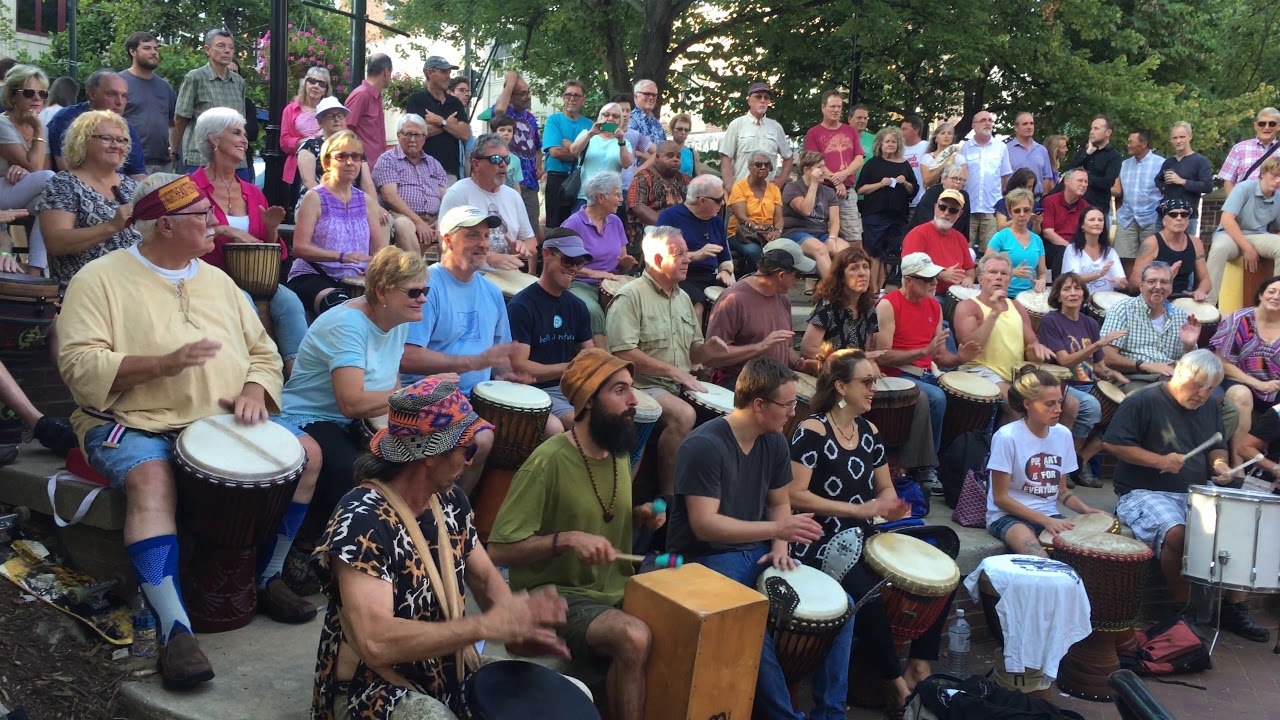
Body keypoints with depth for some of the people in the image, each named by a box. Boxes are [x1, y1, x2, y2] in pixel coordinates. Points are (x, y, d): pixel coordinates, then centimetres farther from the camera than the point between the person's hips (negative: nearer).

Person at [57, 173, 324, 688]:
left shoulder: (216, 280, 16)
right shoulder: (101, 279, -3)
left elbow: (263, 352, 16)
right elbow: (79, 365, -13)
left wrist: (254, 391, -7)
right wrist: (165, 363, -24)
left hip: (220, 419, 6)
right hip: (134, 425, -5)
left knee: (307, 451, -10)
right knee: (151, 479, -36)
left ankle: (267, 578, 3)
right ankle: (174, 629, -37)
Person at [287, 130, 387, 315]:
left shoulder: (366, 201, 15)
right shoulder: (314, 199, 2)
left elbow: (380, 248, 12)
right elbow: (299, 248, -8)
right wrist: (341, 256, -23)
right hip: (312, 277, -4)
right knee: (338, 304, -37)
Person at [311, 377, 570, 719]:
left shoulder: (450, 499, 0)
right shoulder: (361, 519, -24)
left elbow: (486, 578, 10)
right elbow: (376, 643, -33)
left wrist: (517, 624, -12)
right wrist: (490, 624, -32)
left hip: (450, 672, 8)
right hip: (372, 686, -7)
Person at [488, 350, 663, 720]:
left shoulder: (620, 452, 6)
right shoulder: (549, 461, -20)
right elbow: (499, 550, -19)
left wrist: (639, 516, 3)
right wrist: (567, 539, -31)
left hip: (617, 588, 8)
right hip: (558, 594, -8)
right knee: (634, 638, -31)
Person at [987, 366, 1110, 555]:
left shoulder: (1063, 434, 2)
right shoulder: (1007, 437, -16)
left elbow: (1062, 491, 14)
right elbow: (1000, 498, -12)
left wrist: (1087, 510, -5)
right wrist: (1045, 521, -18)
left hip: (1049, 515, 6)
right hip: (1008, 516, -6)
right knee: (1040, 562, -35)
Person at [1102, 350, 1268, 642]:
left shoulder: (1209, 407, 13)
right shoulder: (1144, 402, -11)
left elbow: (1217, 446, 24)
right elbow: (1112, 443, -14)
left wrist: (1219, 463, 0)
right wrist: (1159, 460, -20)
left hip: (1198, 491, 7)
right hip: (1146, 493, -7)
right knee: (1176, 532, -33)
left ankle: (1236, 608, 1)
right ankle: (1184, 607, -11)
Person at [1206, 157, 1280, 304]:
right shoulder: (1244, 188, -10)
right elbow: (1226, 220, -18)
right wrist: (1247, 248, -20)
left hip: (1258, 237, 4)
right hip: (1230, 234, -4)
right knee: (1220, 248, -40)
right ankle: (1208, 303, -39)